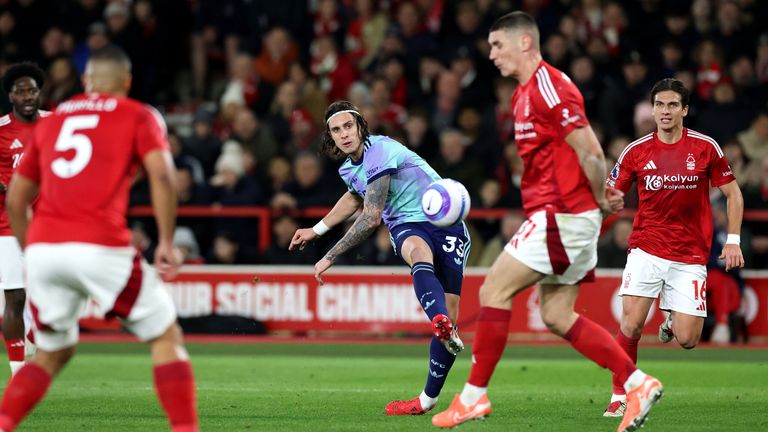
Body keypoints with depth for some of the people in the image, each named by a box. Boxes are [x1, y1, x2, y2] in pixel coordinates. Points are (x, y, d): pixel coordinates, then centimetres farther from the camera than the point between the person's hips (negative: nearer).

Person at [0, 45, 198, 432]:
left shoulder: (51, 121, 23)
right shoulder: (138, 116, 11)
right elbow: (161, 174, -6)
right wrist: (167, 242, -2)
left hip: (42, 248, 4)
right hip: (100, 247, -4)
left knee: (52, 353, 22)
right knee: (166, 338, 10)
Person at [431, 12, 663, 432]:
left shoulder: (548, 87, -15)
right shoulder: (524, 93, 17)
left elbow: (590, 152, -18)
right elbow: (584, 151, 22)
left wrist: (600, 198, -6)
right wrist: (602, 196, 8)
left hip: (561, 215, -10)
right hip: (559, 215, 10)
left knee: (494, 291, -8)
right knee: (556, 317, 8)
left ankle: (474, 396, -2)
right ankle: (638, 384, 8)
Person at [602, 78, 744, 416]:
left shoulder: (705, 148, -2)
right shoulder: (636, 151, 0)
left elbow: (733, 193, 7)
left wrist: (733, 241, 0)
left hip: (690, 256, 0)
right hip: (646, 250, 0)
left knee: (687, 340, -5)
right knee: (631, 325, -15)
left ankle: (673, 320, 32)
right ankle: (620, 397, -1)